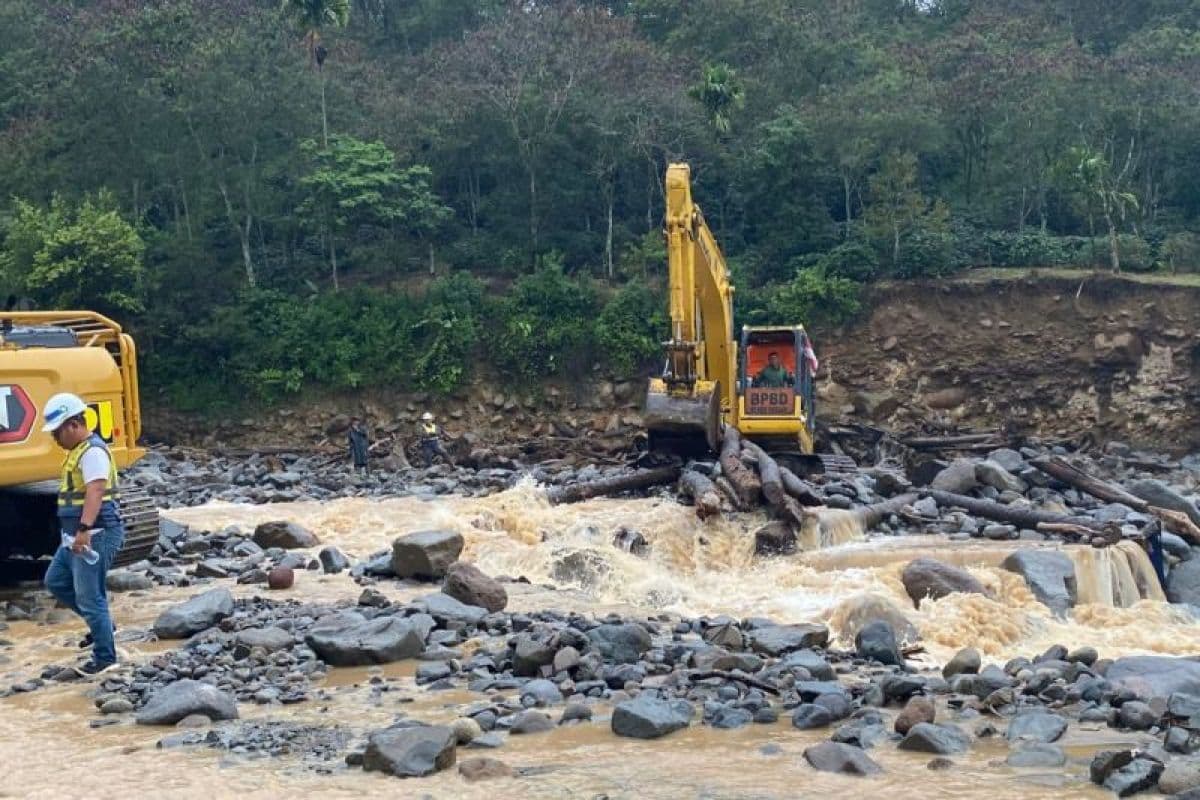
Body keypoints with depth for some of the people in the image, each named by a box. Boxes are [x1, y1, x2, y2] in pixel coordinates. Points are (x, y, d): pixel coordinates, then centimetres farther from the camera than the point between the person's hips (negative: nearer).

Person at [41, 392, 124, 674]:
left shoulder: (92, 451, -17)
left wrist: (84, 529, -42)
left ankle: (105, 656, 9)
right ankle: (101, 624, 28)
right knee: (56, 581, 19)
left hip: (96, 535, -11)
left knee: (89, 597, -4)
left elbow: (95, 492, -31)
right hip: (76, 537, 11)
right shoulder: (79, 450, 15)